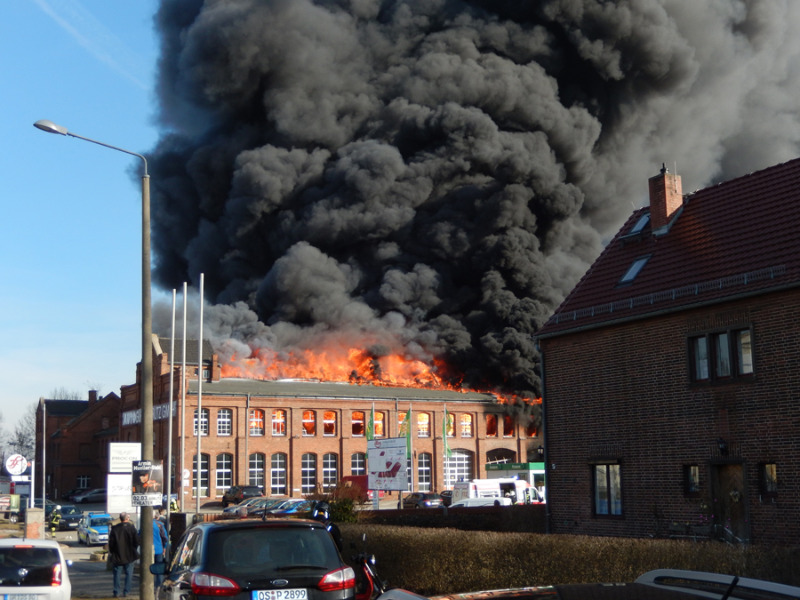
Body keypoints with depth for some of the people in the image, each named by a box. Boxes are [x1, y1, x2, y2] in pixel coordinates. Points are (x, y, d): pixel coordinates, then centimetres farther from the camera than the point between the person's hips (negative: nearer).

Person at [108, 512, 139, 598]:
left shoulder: (114, 528, -5)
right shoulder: (131, 528, -6)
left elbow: (111, 542, -3)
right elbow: (137, 541, -5)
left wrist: (111, 552, 11)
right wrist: (134, 550, 12)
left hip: (117, 556, 0)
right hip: (129, 556, 0)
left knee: (117, 574, 6)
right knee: (128, 573, 9)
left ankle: (117, 592, 3)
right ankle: (126, 591, 8)